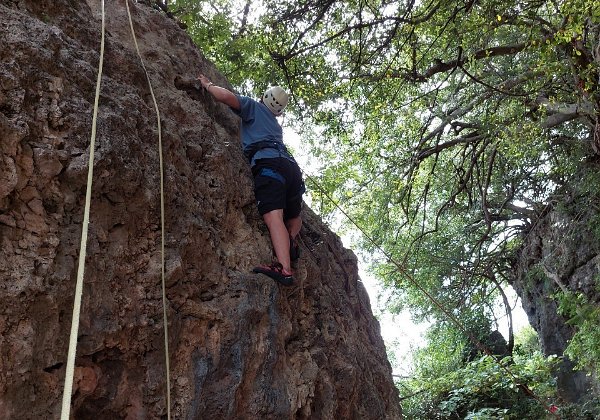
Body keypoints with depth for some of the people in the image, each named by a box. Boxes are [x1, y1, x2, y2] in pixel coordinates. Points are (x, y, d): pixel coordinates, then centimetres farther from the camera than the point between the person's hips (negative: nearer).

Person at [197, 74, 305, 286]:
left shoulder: (254, 107, 21)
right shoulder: (276, 125, 40)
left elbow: (227, 96, 4)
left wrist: (208, 85, 22)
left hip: (269, 163, -7)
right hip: (292, 166, 7)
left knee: (273, 215, -24)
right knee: (293, 217, 26)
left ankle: (284, 268, -42)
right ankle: (291, 240, -6)